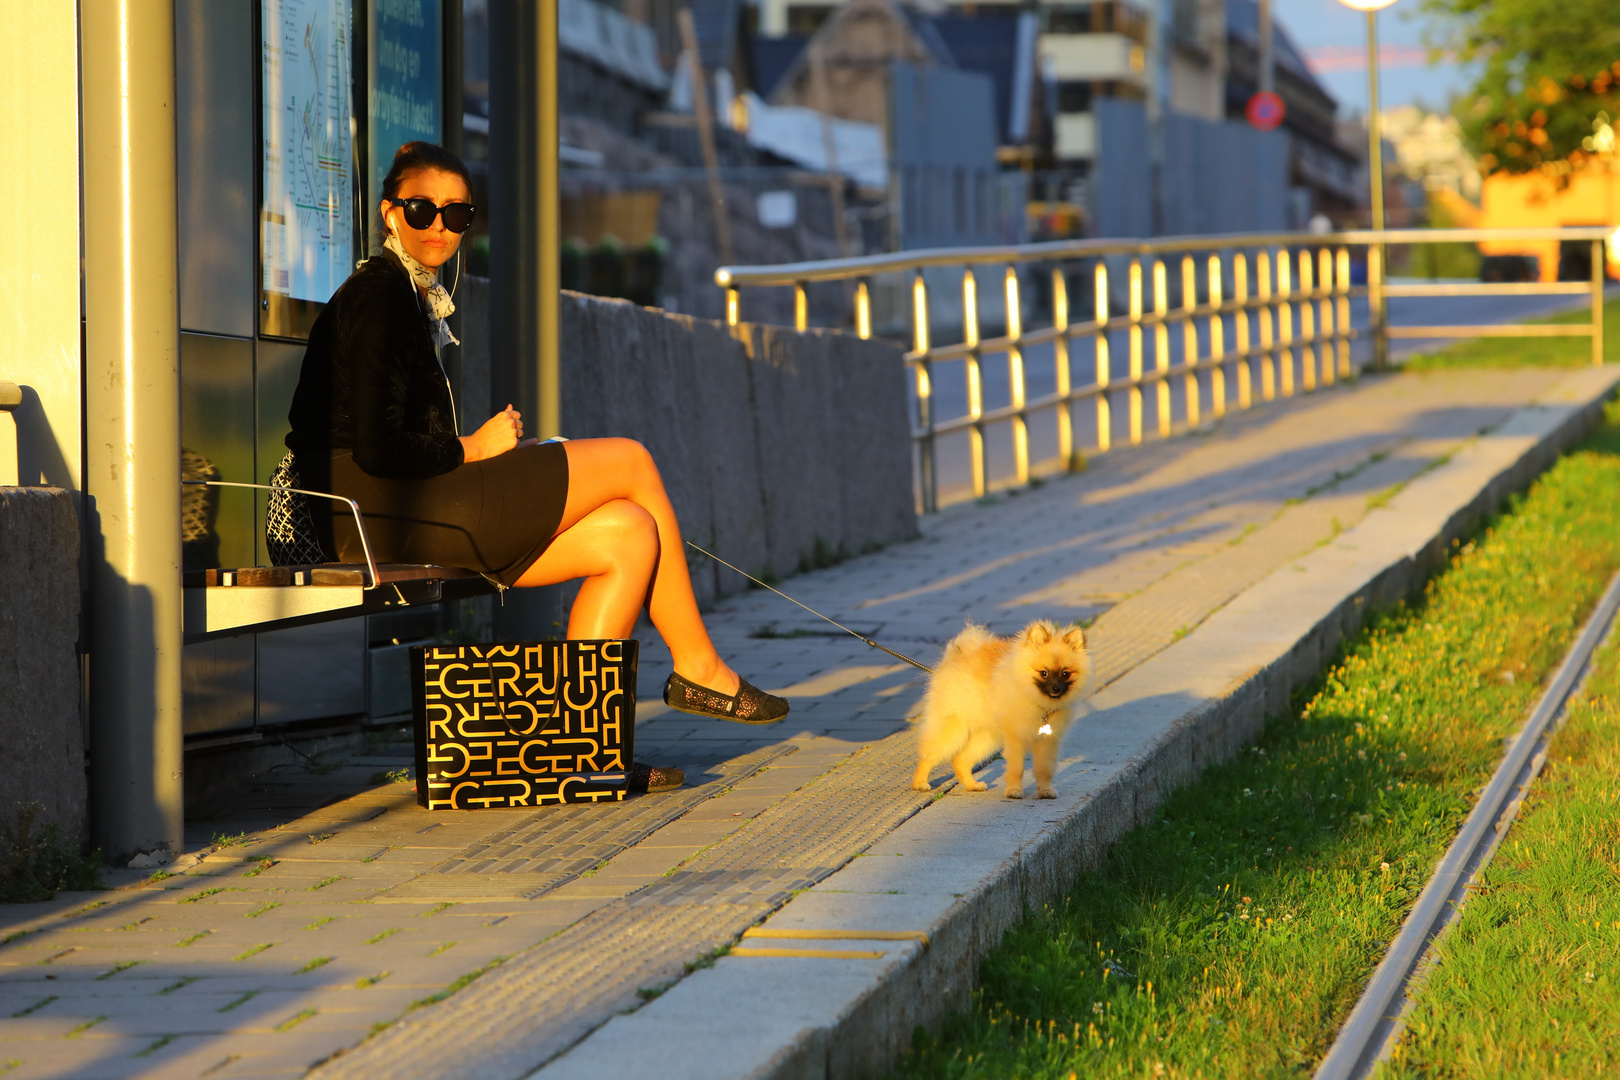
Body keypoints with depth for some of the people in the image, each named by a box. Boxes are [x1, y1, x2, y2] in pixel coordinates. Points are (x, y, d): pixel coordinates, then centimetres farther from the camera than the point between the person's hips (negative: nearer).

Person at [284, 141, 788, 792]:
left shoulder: (414, 293, 22)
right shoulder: (381, 294, -10)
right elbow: (376, 450, -19)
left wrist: (485, 448, 4)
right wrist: (473, 450, -6)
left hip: (416, 513, 9)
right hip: (388, 513, -9)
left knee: (629, 534, -1)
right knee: (632, 463, -2)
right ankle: (698, 669, 11)